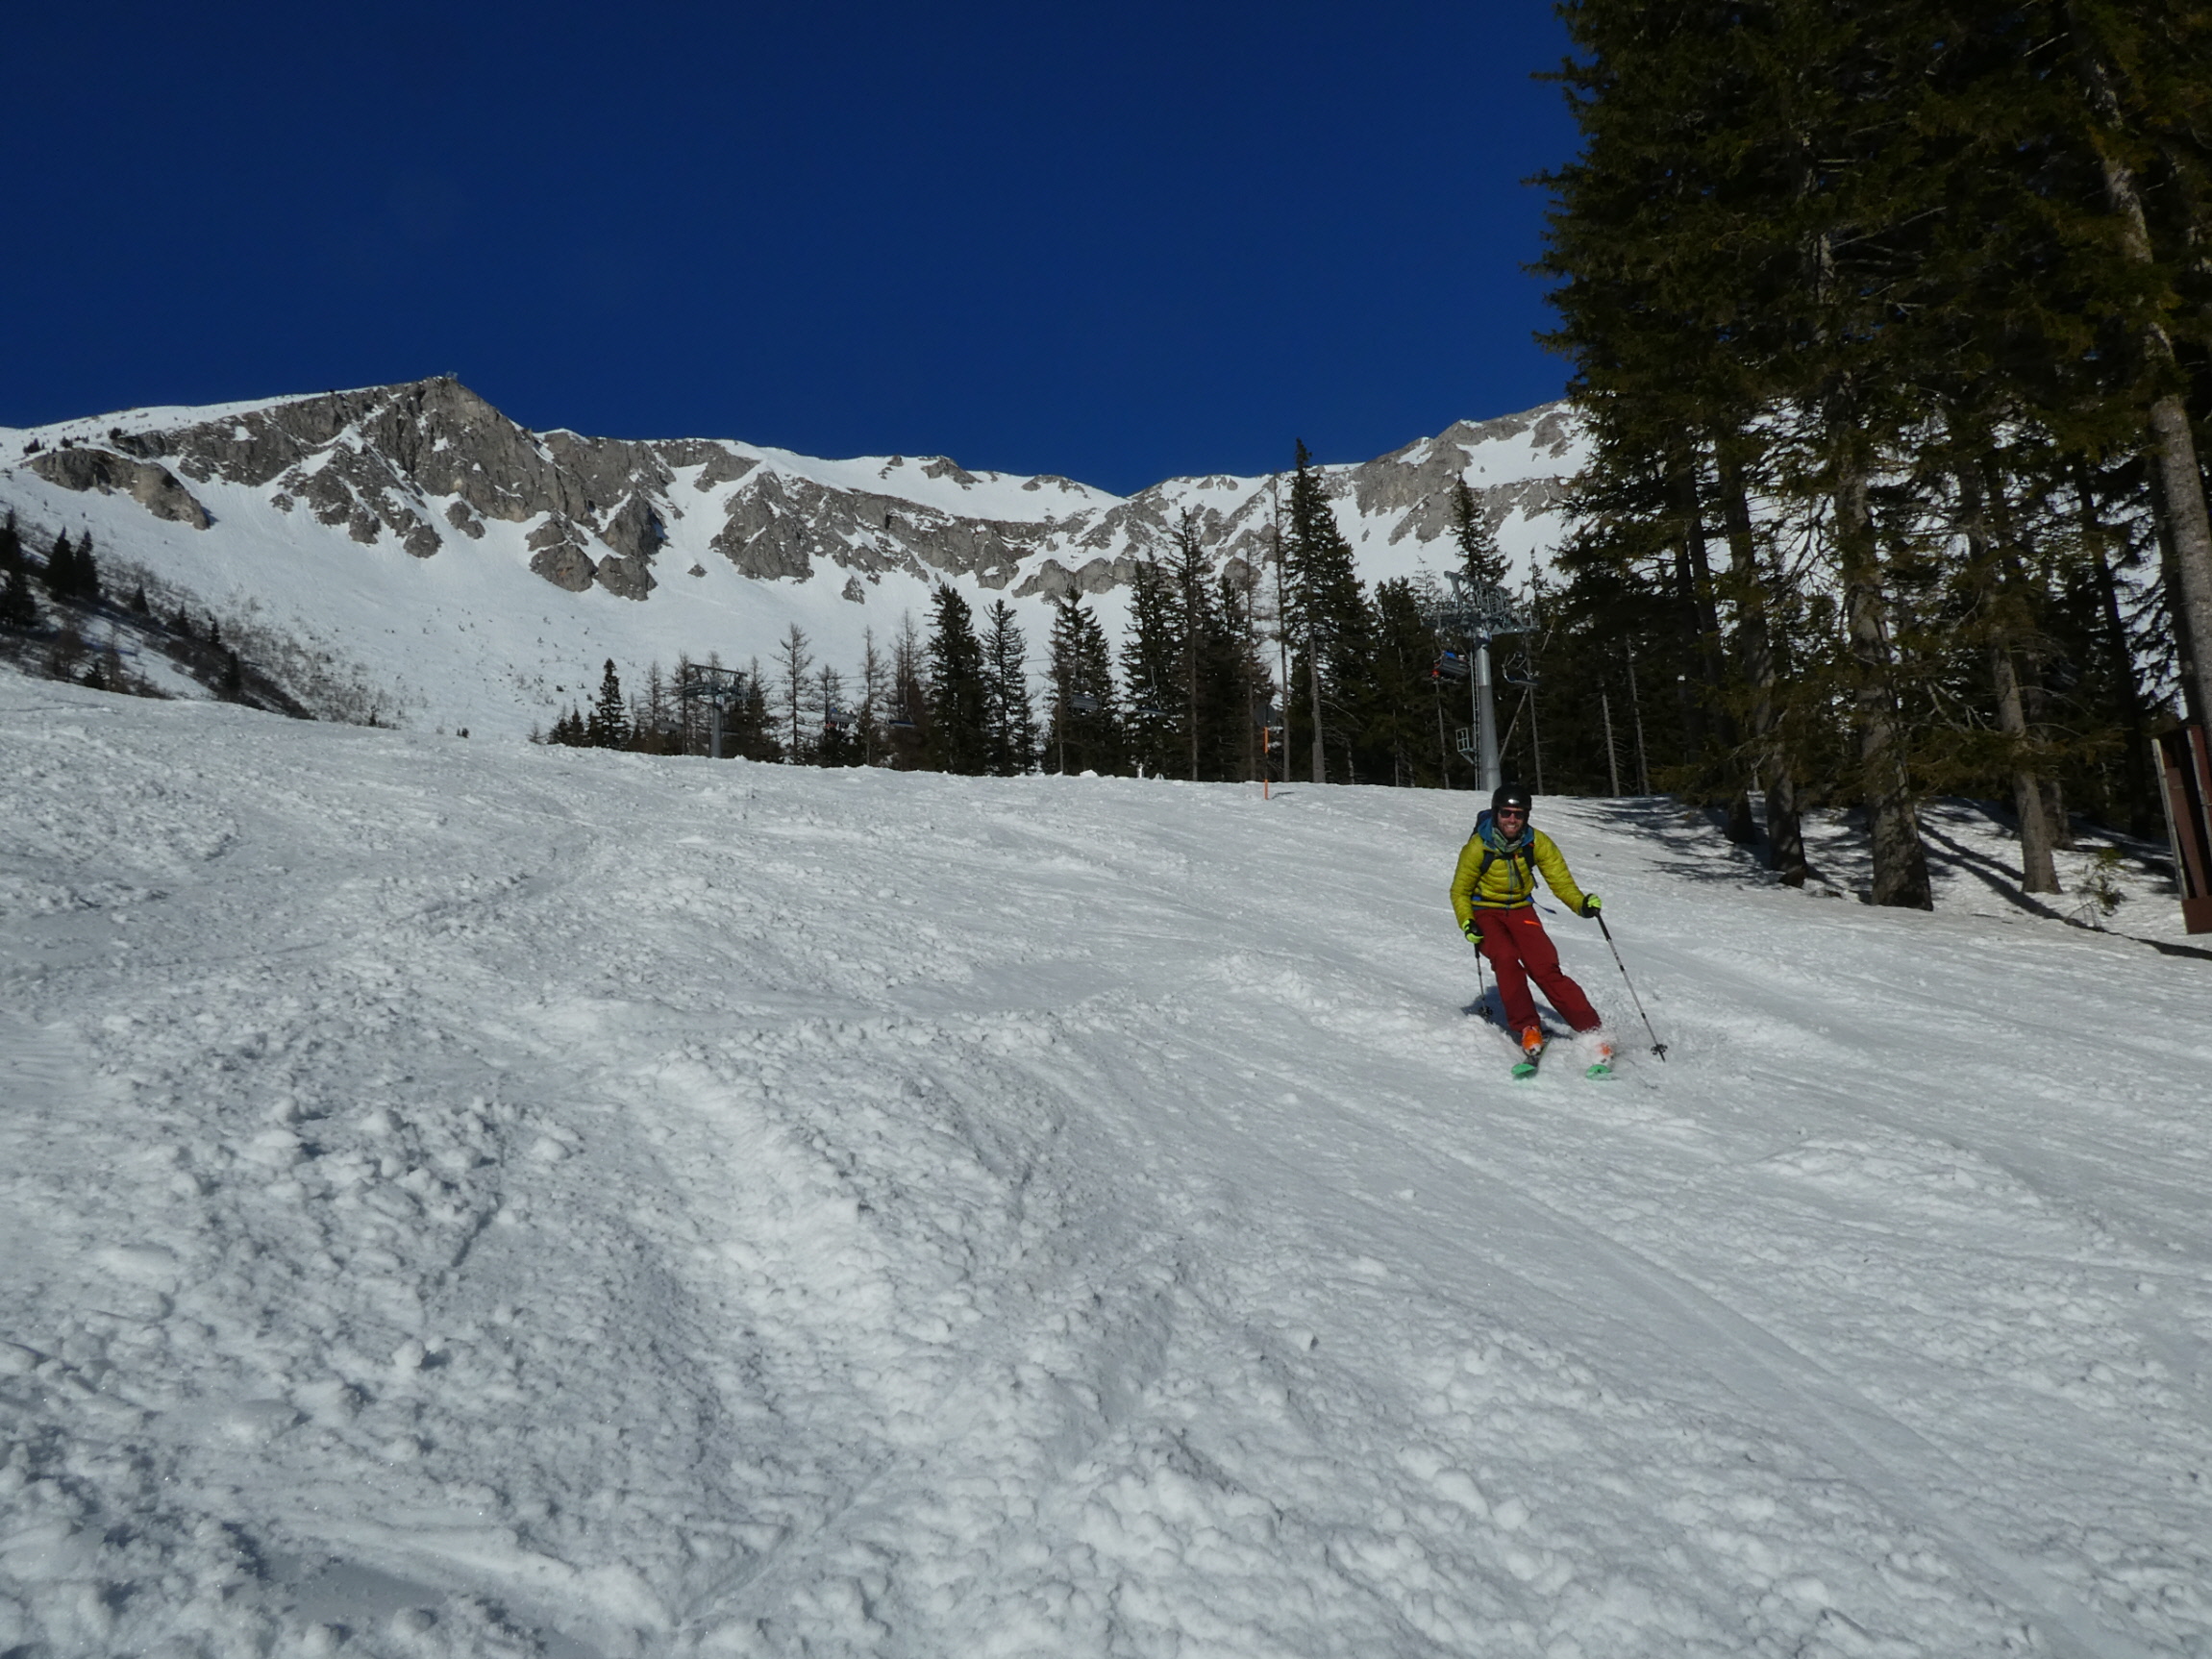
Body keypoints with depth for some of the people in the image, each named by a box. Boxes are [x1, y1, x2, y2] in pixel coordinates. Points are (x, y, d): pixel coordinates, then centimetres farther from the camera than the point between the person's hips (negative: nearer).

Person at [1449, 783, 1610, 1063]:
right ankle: (1527, 1029, -26)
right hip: (1485, 913, -1)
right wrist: (1467, 923, -20)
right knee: (1506, 959, -30)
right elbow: (1460, 891, -4)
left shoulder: (1538, 843, -10)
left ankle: (1594, 1032, -16)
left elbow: (1561, 881, -8)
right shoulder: (1478, 847, -15)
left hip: (1520, 911, 1)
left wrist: (1581, 904, -27)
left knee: (1546, 970, -18)